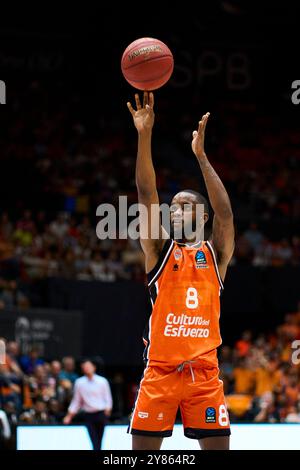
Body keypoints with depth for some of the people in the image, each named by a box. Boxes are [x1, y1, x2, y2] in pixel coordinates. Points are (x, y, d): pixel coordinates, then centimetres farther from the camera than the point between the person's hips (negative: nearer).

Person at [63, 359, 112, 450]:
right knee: (94, 441, -11)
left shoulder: (102, 381, 3)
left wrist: (107, 409, -12)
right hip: (88, 415, 0)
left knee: (99, 440, 1)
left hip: (101, 414, 0)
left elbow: (108, 398, 6)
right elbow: (76, 401, 12)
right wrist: (69, 416, 10)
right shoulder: (79, 383, 6)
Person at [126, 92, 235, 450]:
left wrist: (200, 154, -12)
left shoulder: (215, 253, 10)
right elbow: (146, 195, -3)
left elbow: (224, 212, -7)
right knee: (143, 449, -3)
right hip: (160, 370, 0)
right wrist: (145, 135, -13)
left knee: (218, 447, -2)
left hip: (204, 372, 1)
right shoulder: (160, 250, 8)